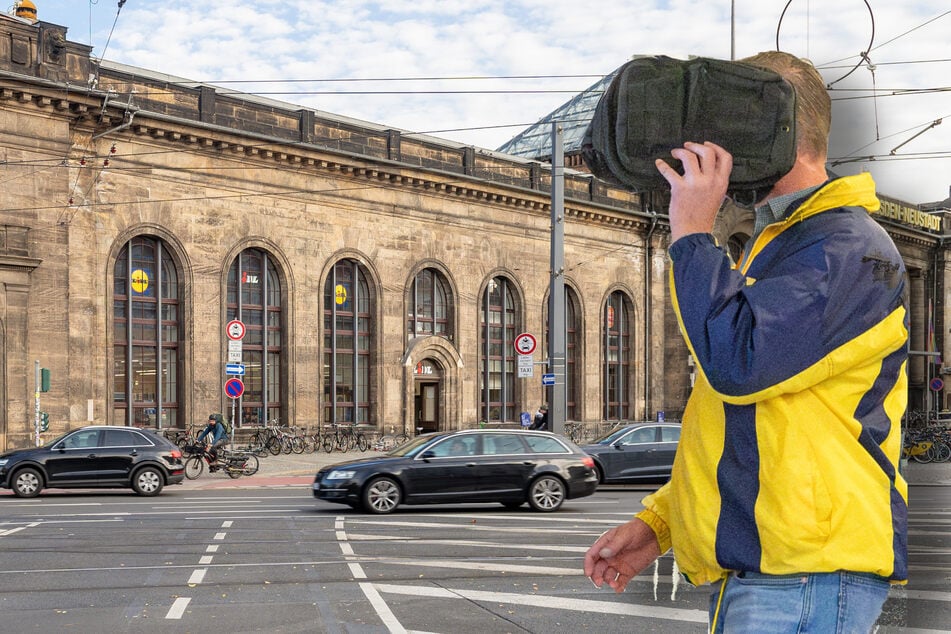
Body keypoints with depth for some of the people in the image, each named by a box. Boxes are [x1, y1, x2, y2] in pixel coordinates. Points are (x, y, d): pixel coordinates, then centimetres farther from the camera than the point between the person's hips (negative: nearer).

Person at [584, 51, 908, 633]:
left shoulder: (850, 246, -12)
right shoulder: (776, 247, 20)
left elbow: (738, 362, -27)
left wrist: (693, 233, -15)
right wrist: (659, 522, 15)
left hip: (804, 578, -9)